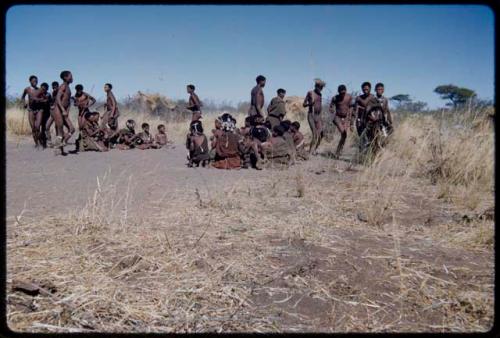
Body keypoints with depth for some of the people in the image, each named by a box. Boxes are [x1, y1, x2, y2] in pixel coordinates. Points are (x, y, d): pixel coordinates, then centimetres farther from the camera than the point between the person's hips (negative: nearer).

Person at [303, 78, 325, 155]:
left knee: (320, 134, -1)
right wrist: (310, 103, -22)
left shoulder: (320, 94, 15)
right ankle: (311, 151, -6)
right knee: (315, 134, -15)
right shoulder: (310, 93, -2)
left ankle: (314, 150, 11)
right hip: (311, 115, -6)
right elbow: (304, 104, -2)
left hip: (318, 116, 6)